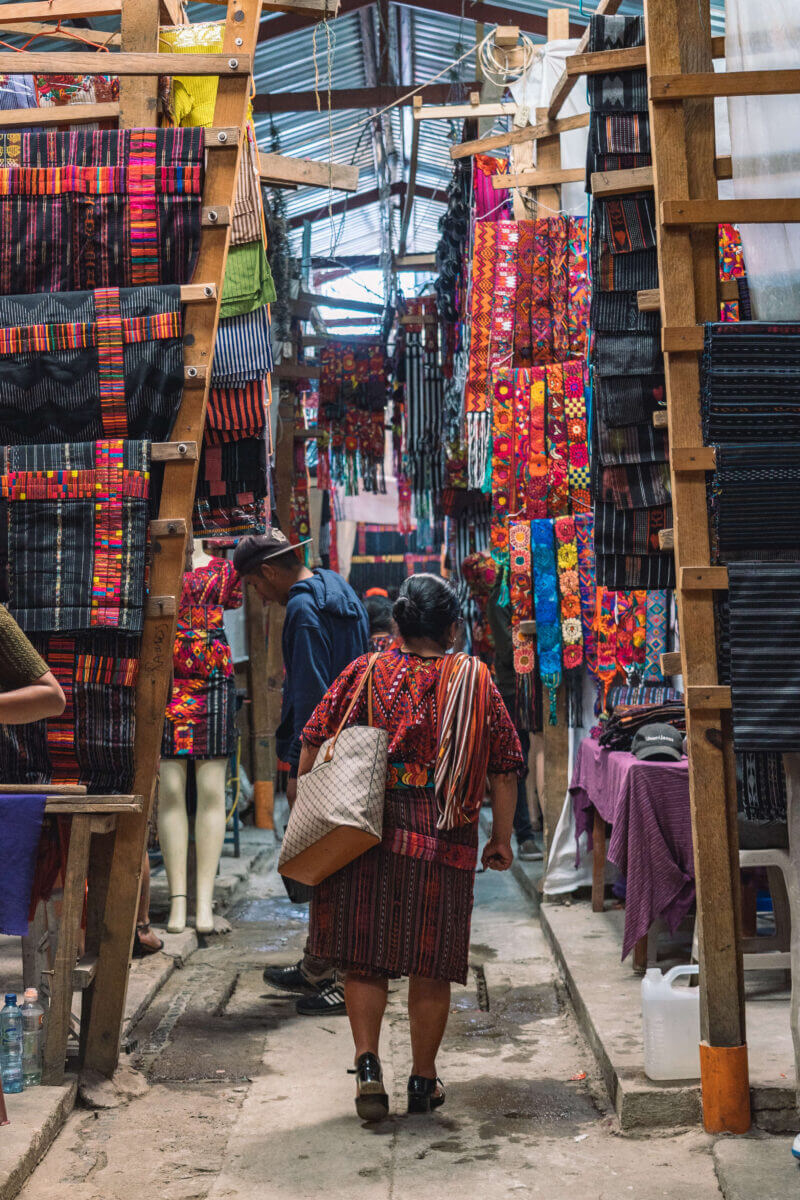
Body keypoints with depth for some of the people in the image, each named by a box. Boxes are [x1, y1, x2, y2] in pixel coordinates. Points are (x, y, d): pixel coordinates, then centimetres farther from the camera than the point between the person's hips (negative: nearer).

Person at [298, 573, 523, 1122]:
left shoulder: (364, 672, 4)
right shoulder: (475, 680, 3)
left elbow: (313, 746, 2)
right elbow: (504, 768, 3)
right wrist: (502, 839, 11)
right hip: (443, 841, 0)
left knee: (364, 958, 12)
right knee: (431, 964, 10)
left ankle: (367, 1064, 1)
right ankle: (423, 1079, 21)